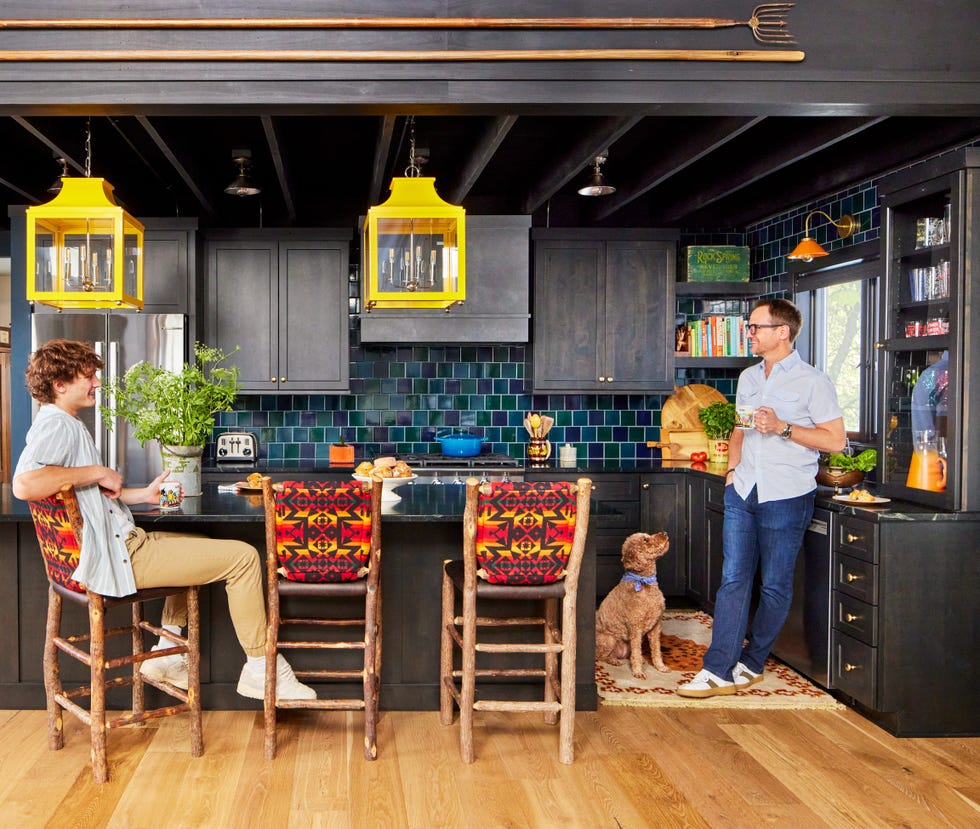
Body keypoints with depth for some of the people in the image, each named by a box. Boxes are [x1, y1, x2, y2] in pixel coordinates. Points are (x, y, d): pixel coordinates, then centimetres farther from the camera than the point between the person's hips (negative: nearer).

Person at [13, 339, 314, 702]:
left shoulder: (67, 425, 17)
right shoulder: (56, 425, -15)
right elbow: (24, 485, -34)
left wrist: (144, 494, 13)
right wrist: (98, 472, -23)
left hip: (122, 542, 11)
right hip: (116, 556, -11)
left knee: (200, 546, 34)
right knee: (243, 556, -11)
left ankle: (166, 654, 27)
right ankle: (260, 669, 0)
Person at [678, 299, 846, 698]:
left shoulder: (813, 381, -5)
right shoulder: (748, 377, 15)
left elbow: (836, 440, -9)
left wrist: (783, 427, -16)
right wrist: (732, 468, 10)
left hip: (786, 497, -5)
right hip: (742, 492, 5)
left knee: (775, 585, 4)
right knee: (733, 579, 0)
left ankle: (751, 663, 18)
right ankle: (718, 670, -1)